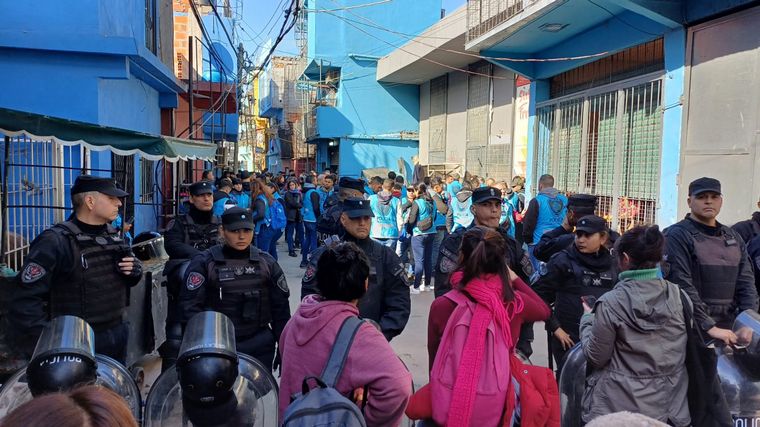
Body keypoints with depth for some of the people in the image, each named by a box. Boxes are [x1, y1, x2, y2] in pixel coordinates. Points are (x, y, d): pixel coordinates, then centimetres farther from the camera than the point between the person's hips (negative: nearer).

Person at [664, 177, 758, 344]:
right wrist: (710, 327, -19)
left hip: (728, 330, 5)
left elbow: (746, 282, 8)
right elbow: (682, 285, -15)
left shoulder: (733, 237, 13)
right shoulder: (677, 235, -7)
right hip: (691, 329, -5)